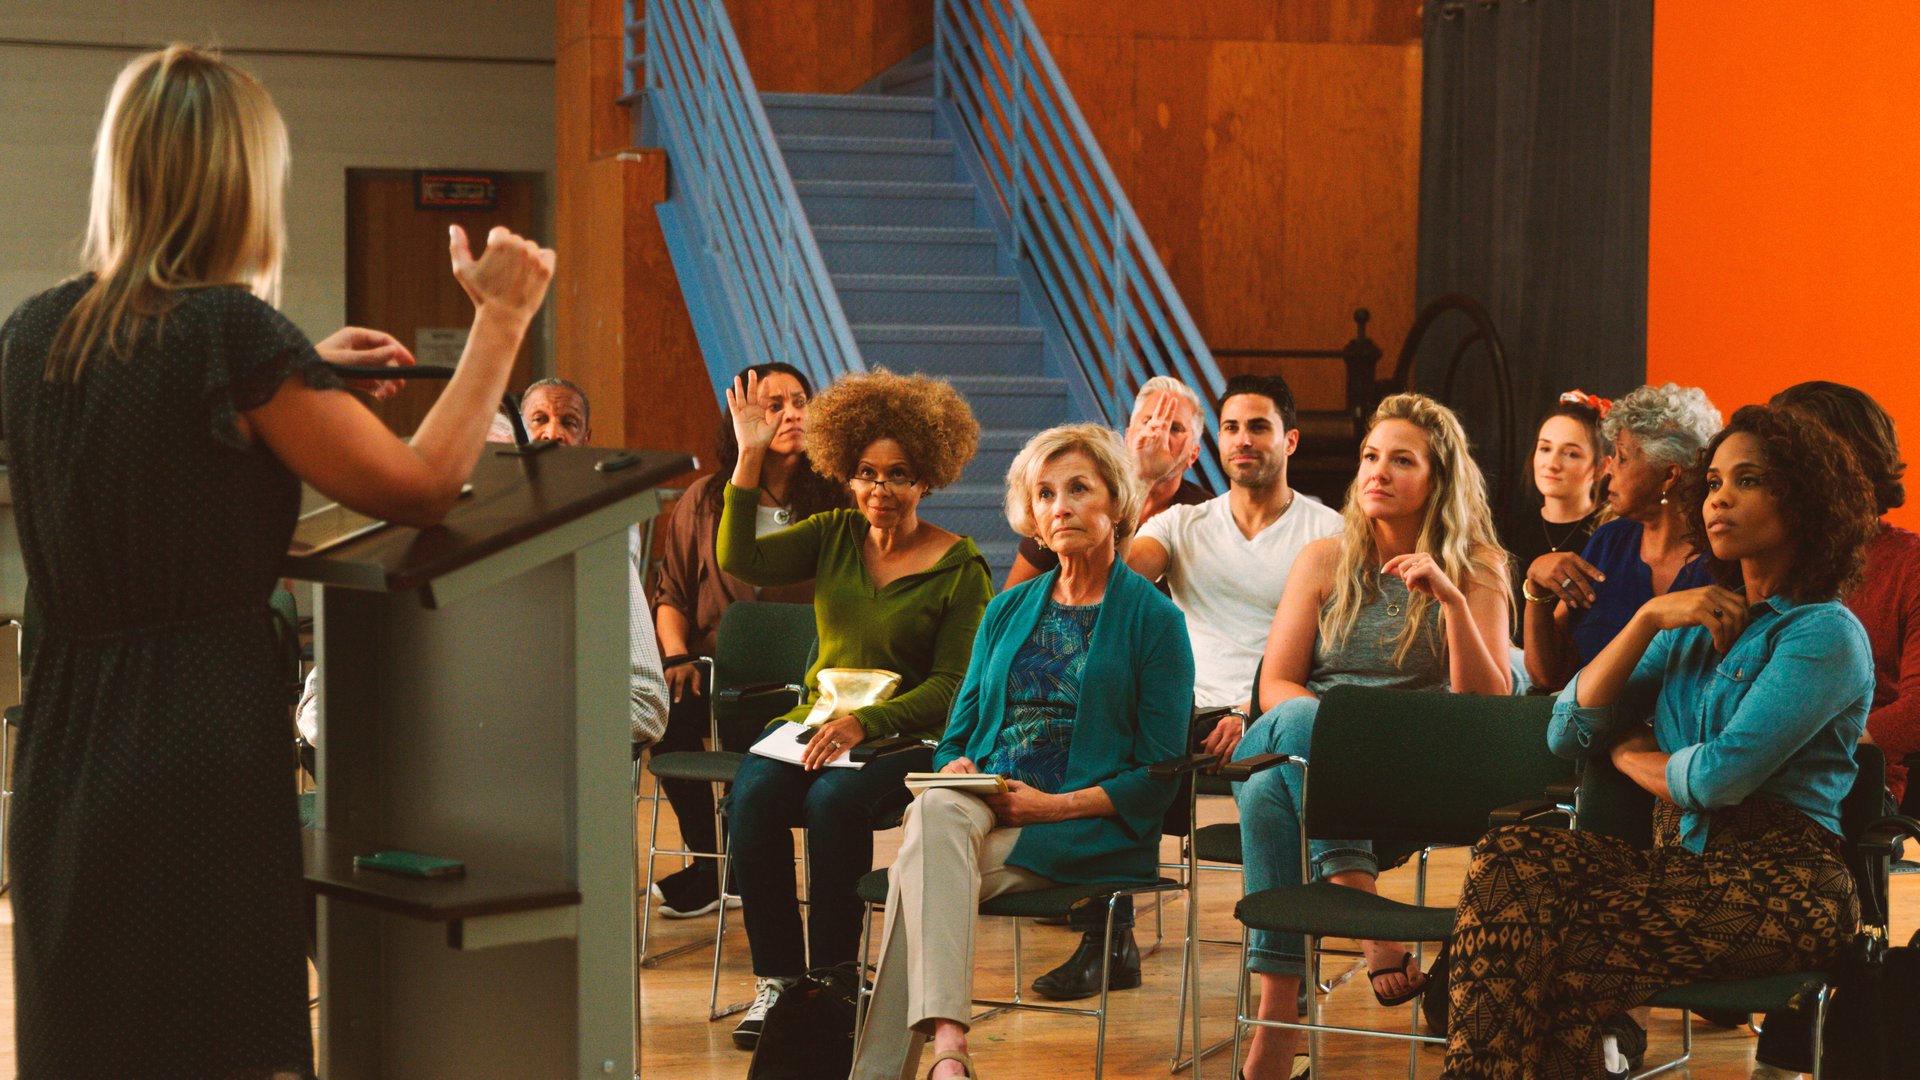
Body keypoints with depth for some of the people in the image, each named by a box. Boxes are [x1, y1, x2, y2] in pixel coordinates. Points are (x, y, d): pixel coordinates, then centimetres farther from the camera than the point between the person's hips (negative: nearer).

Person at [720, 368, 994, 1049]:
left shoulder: (960, 568, -1)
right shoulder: (834, 537, 12)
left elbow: (950, 685, -5)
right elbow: (740, 560, -3)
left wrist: (865, 722, -18)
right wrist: (749, 458, -9)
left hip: (905, 738, -4)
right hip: (813, 723, 4)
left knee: (834, 802, -34)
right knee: (753, 795, -27)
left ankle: (831, 983, -20)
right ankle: (775, 978, -17)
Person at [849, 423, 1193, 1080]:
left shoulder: (1154, 620, 4)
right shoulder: (1007, 611, 21)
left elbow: (1160, 776, -1)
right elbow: (958, 734, 22)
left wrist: (1055, 805, -13)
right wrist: (956, 768, -3)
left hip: (1091, 831, -4)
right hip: (981, 810, 4)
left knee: (920, 867, -31)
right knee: (936, 812, -35)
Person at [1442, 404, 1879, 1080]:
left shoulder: (1827, 633, -5)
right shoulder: (1695, 624, 19)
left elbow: (1719, 776, -15)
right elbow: (1569, 733, 11)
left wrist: (1632, 756, 5)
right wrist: (1649, 617, 2)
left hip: (1779, 888, -7)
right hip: (1681, 863, 7)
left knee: (1566, 948, -27)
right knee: (1509, 858, -20)